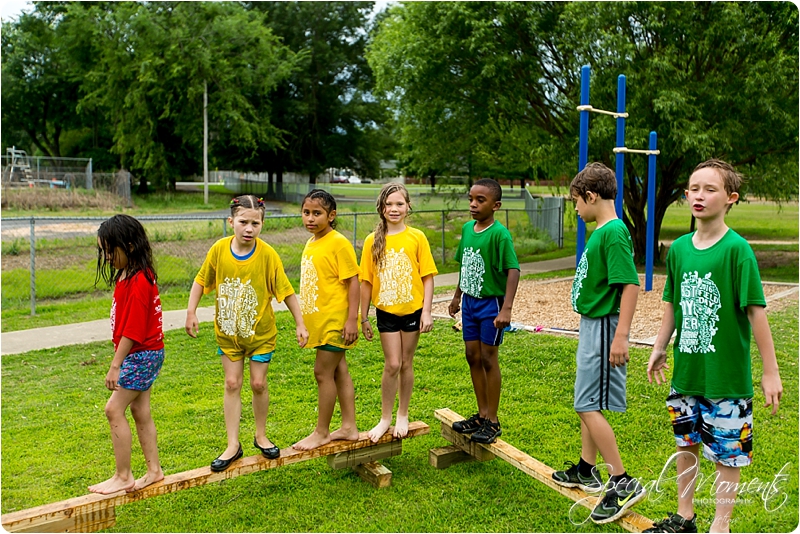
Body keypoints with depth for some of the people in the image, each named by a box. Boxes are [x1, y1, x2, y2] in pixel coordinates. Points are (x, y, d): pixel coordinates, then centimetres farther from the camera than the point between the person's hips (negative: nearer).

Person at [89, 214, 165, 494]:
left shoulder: (138, 282, -22)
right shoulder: (126, 275, 9)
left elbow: (133, 330, -23)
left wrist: (116, 365, -20)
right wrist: (119, 360, 16)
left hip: (142, 354, -10)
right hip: (143, 354, 10)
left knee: (114, 409, -6)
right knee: (140, 411, 14)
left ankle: (123, 476, 4)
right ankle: (154, 470, 24)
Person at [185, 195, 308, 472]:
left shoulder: (267, 254, -17)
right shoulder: (219, 249, -12)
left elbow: (286, 291, -11)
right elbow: (201, 281, 2)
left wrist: (300, 324, -11)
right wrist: (191, 312, -5)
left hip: (260, 331, -2)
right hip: (227, 330, 2)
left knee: (258, 384, 5)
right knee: (232, 384, 6)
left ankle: (261, 436, 28)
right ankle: (233, 444, 16)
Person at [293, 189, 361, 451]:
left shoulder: (339, 243, -15)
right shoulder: (310, 244, 10)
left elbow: (353, 281, -16)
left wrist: (352, 319, -19)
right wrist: (304, 320, 18)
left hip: (334, 320, -8)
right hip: (318, 320, 8)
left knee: (323, 372, -2)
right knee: (339, 371, 14)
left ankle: (321, 432, 12)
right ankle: (349, 427, 23)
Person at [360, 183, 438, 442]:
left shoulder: (417, 237, -5)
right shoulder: (373, 241, -3)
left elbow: (428, 277, -3)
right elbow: (366, 282, 0)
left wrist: (427, 311, -9)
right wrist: (363, 318, 2)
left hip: (412, 310, 0)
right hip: (386, 311, 0)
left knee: (406, 364, 10)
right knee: (392, 364, -2)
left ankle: (403, 415, 26)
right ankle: (385, 417, 16)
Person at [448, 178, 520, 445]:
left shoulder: (499, 234, -18)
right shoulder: (467, 228, 4)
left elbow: (513, 270, -23)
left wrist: (506, 309, -29)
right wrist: (457, 296, 20)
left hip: (491, 303, -7)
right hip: (470, 302, 7)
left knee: (488, 359, 1)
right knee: (473, 356, 12)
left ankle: (492, 422, 15)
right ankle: (482, 414, 27)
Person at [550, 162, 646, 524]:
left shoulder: (613, 233, -19)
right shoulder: (601, 231, 11)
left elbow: (630, 284, -24)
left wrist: (621, 336, -27)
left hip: (604, 327, -10)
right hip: (592, 325, 10)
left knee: (588, 406, -8)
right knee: (587, 403, 18)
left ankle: (622, 483, -1)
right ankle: (586, 471, 31)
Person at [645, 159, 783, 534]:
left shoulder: (737, 249, -13)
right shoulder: (679, 248, 2)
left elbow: (756, 311, -13)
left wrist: (771, 371, -12)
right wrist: (659, 349, 14)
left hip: (727, 374, -5)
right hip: (686, 371, 6)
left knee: (727, 453, 6)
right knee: (686, 443, 17)